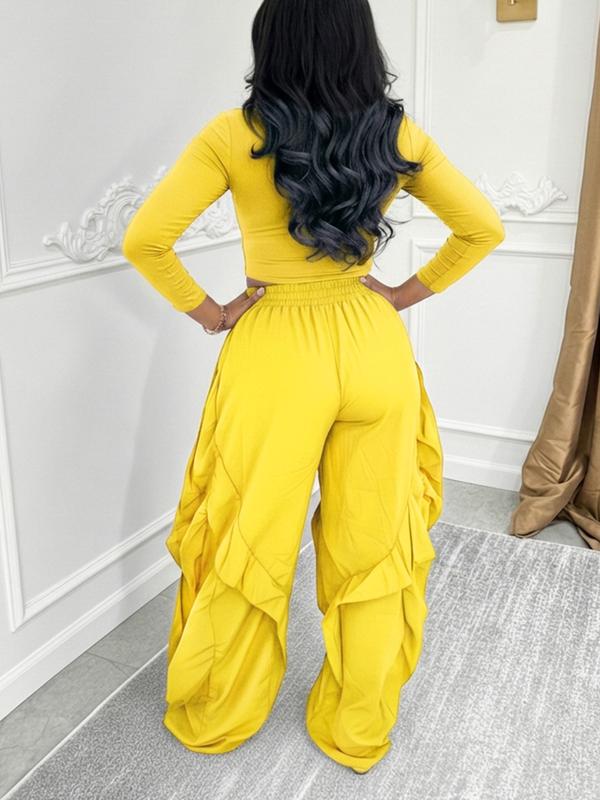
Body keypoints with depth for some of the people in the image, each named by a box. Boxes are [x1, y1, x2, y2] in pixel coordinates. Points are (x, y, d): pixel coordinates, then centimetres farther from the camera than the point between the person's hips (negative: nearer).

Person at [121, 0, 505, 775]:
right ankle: (359, 731, 34)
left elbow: (144, 240, -11)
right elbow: (483, 227, 6)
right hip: (373, 347, 3)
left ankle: (215, 718, 36)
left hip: (276, 354, -2)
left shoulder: (237, 133, -8)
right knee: (373, 545, 15)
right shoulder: (398, 133, 0)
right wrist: (406, 294, 9)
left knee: (247, 543, 14)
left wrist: (205, 311, 1)